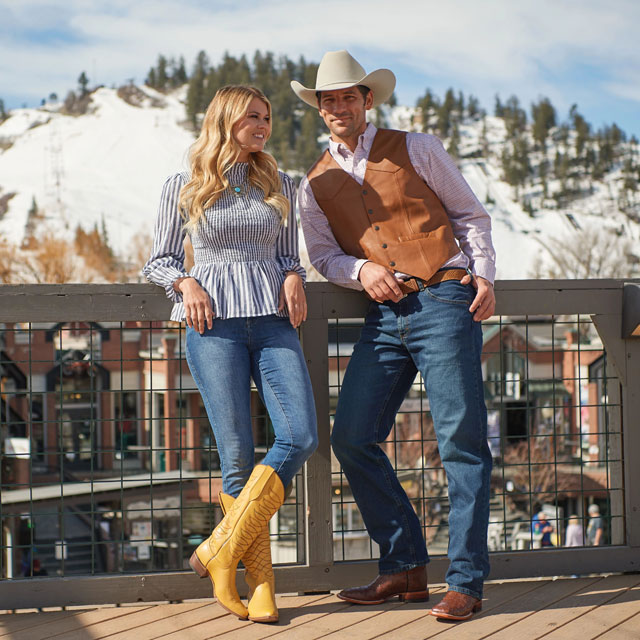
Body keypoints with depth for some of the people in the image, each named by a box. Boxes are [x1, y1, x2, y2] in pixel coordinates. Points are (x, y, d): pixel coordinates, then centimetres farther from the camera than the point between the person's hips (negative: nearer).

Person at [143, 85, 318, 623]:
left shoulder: (280, 186, 17)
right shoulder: (183, 189, 10)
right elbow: (159, 260, 14)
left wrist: (293, 277, 1)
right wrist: (186, 283, -7)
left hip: (273, 319, 3)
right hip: (214, 322, -3)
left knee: (301, 436, -16)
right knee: (237, 453, -9)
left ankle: (222, 549, -6)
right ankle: (260, 581, 0)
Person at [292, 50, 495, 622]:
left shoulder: (417, 149, 8)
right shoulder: (316, 185, 15)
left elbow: (471, 214, 11)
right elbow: (323, 255, 15)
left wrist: (484, 276, -3)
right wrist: (360, 270, -7)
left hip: (445, 301, -4)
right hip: (384, 317, 4)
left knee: (461, 441, -7)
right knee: (353, 439, -4)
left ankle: (466, 582, -1)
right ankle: (404, 568, 9)